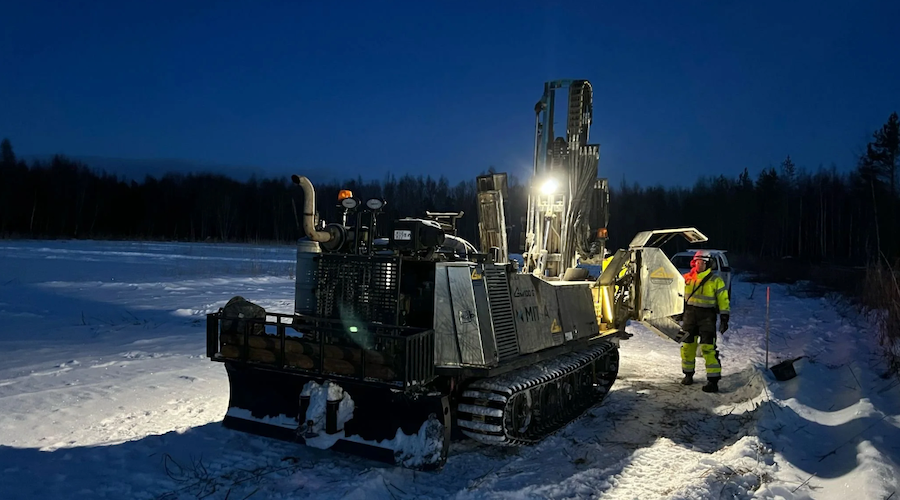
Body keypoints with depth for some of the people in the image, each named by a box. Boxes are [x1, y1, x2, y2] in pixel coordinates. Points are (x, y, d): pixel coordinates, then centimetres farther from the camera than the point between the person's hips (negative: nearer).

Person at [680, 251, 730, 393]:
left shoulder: (715, 280, -5)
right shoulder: (687, 278, 6)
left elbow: (723, 300, -3)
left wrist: (724, 319, -8)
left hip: (707, 317, -4)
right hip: (690, 315, 4)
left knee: (708, 348, -10)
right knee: (687, 346, 10)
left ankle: (713, 381, -5)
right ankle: (688, 374, 27)